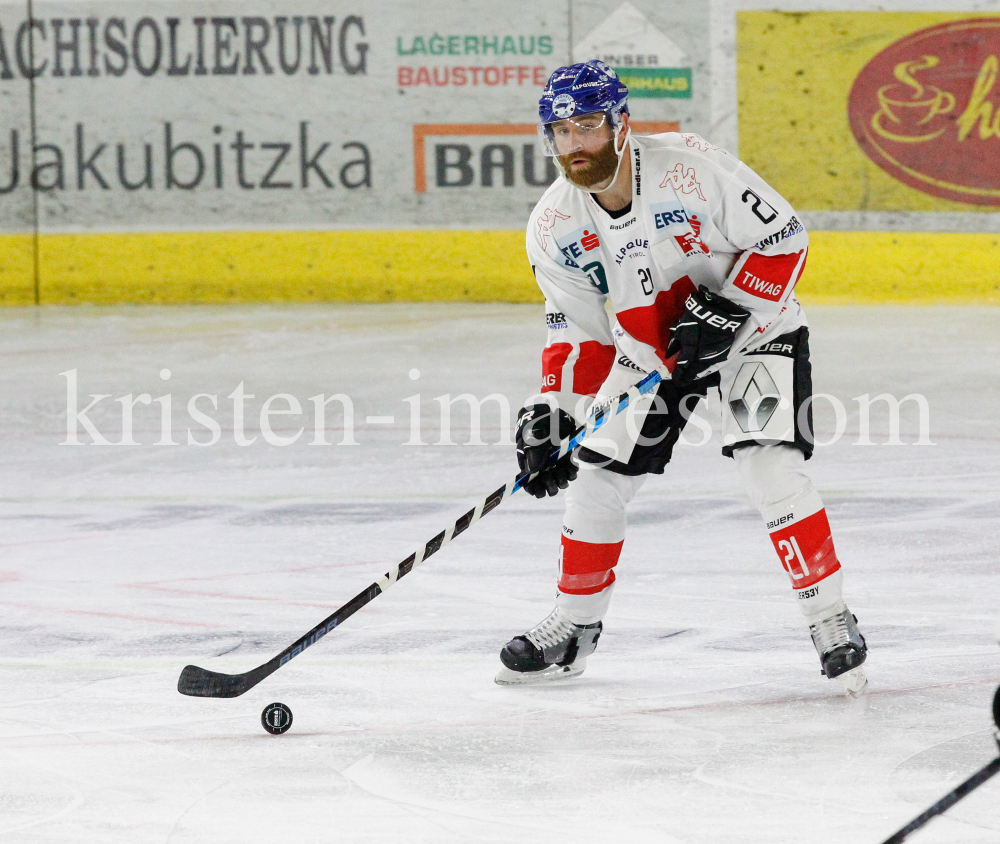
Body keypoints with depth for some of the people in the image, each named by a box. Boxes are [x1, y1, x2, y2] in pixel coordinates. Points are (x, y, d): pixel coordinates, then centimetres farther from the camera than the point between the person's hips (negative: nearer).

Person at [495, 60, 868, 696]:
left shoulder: (691, 167, -28)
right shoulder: (555, 226, -12)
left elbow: (782, 238, -19)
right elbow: (579, 331, -4)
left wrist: (725, 309, -27)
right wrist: (554, 412, -14)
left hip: (753, 328, -5)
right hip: (647, 350, 5)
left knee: (772, 468, -22)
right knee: (595, 475, 1)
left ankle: (831, 622, -11)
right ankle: (575, 627, 21)